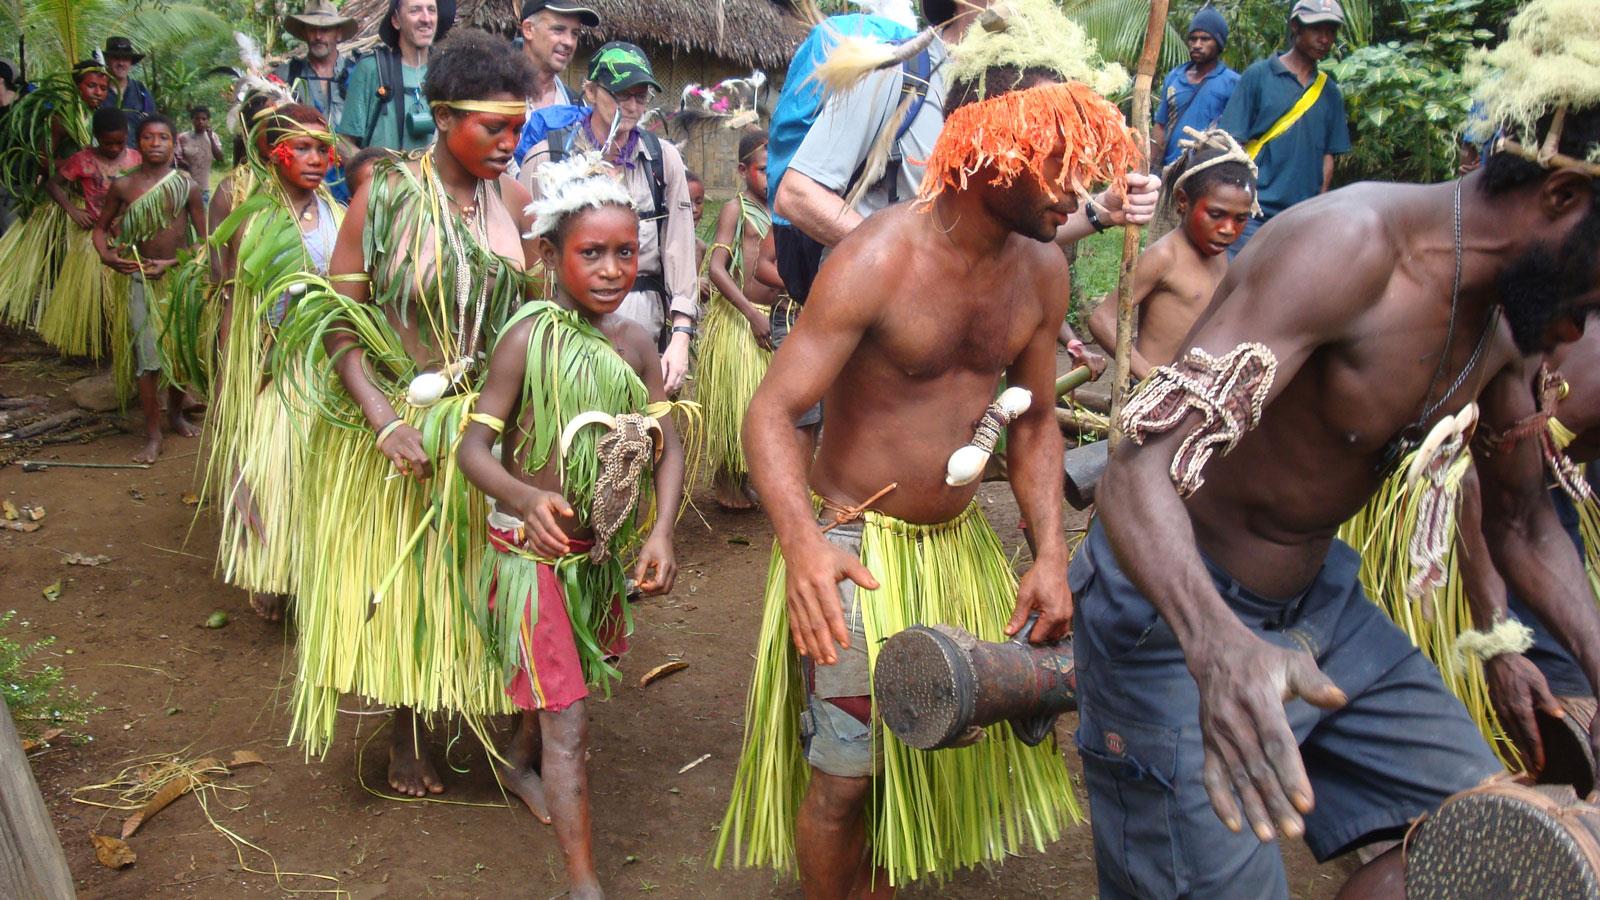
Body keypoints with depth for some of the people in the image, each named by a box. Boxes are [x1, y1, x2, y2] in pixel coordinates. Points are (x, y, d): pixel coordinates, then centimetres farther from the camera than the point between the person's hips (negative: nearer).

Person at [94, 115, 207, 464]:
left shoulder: (187, 186, -3)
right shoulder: (123, 186, -1)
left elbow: (204, 238, -1)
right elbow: (101, 228, 10)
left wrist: (171, 263, -13)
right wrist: (106, 255, -10)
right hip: (142, 279, -1)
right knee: (148, 355, -4)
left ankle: (176, 414, 33)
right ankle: (152, 435, 2)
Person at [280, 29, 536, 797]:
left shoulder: (512, 196, -1)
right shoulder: (385, 194, -12)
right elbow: (337, 317, -13)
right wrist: (385, 422, -21)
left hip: (485, 417, 3)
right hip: (395, 419, -3)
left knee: (474, 574, 12)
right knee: (396, 575, 11)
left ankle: (479, 713, 29)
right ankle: (405, 735, 28)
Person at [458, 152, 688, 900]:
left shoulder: (636, 343, -4)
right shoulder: (529, 337, -19)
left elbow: (668, 447, -5)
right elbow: (475, 448, -19)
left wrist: (661, 533, -20)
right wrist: (528, 499, -38)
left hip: (606, 549, 6)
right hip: (534, 550, -6)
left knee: (568, 676, 26)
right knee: (568, 719, -7)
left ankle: (520, 764, 55)